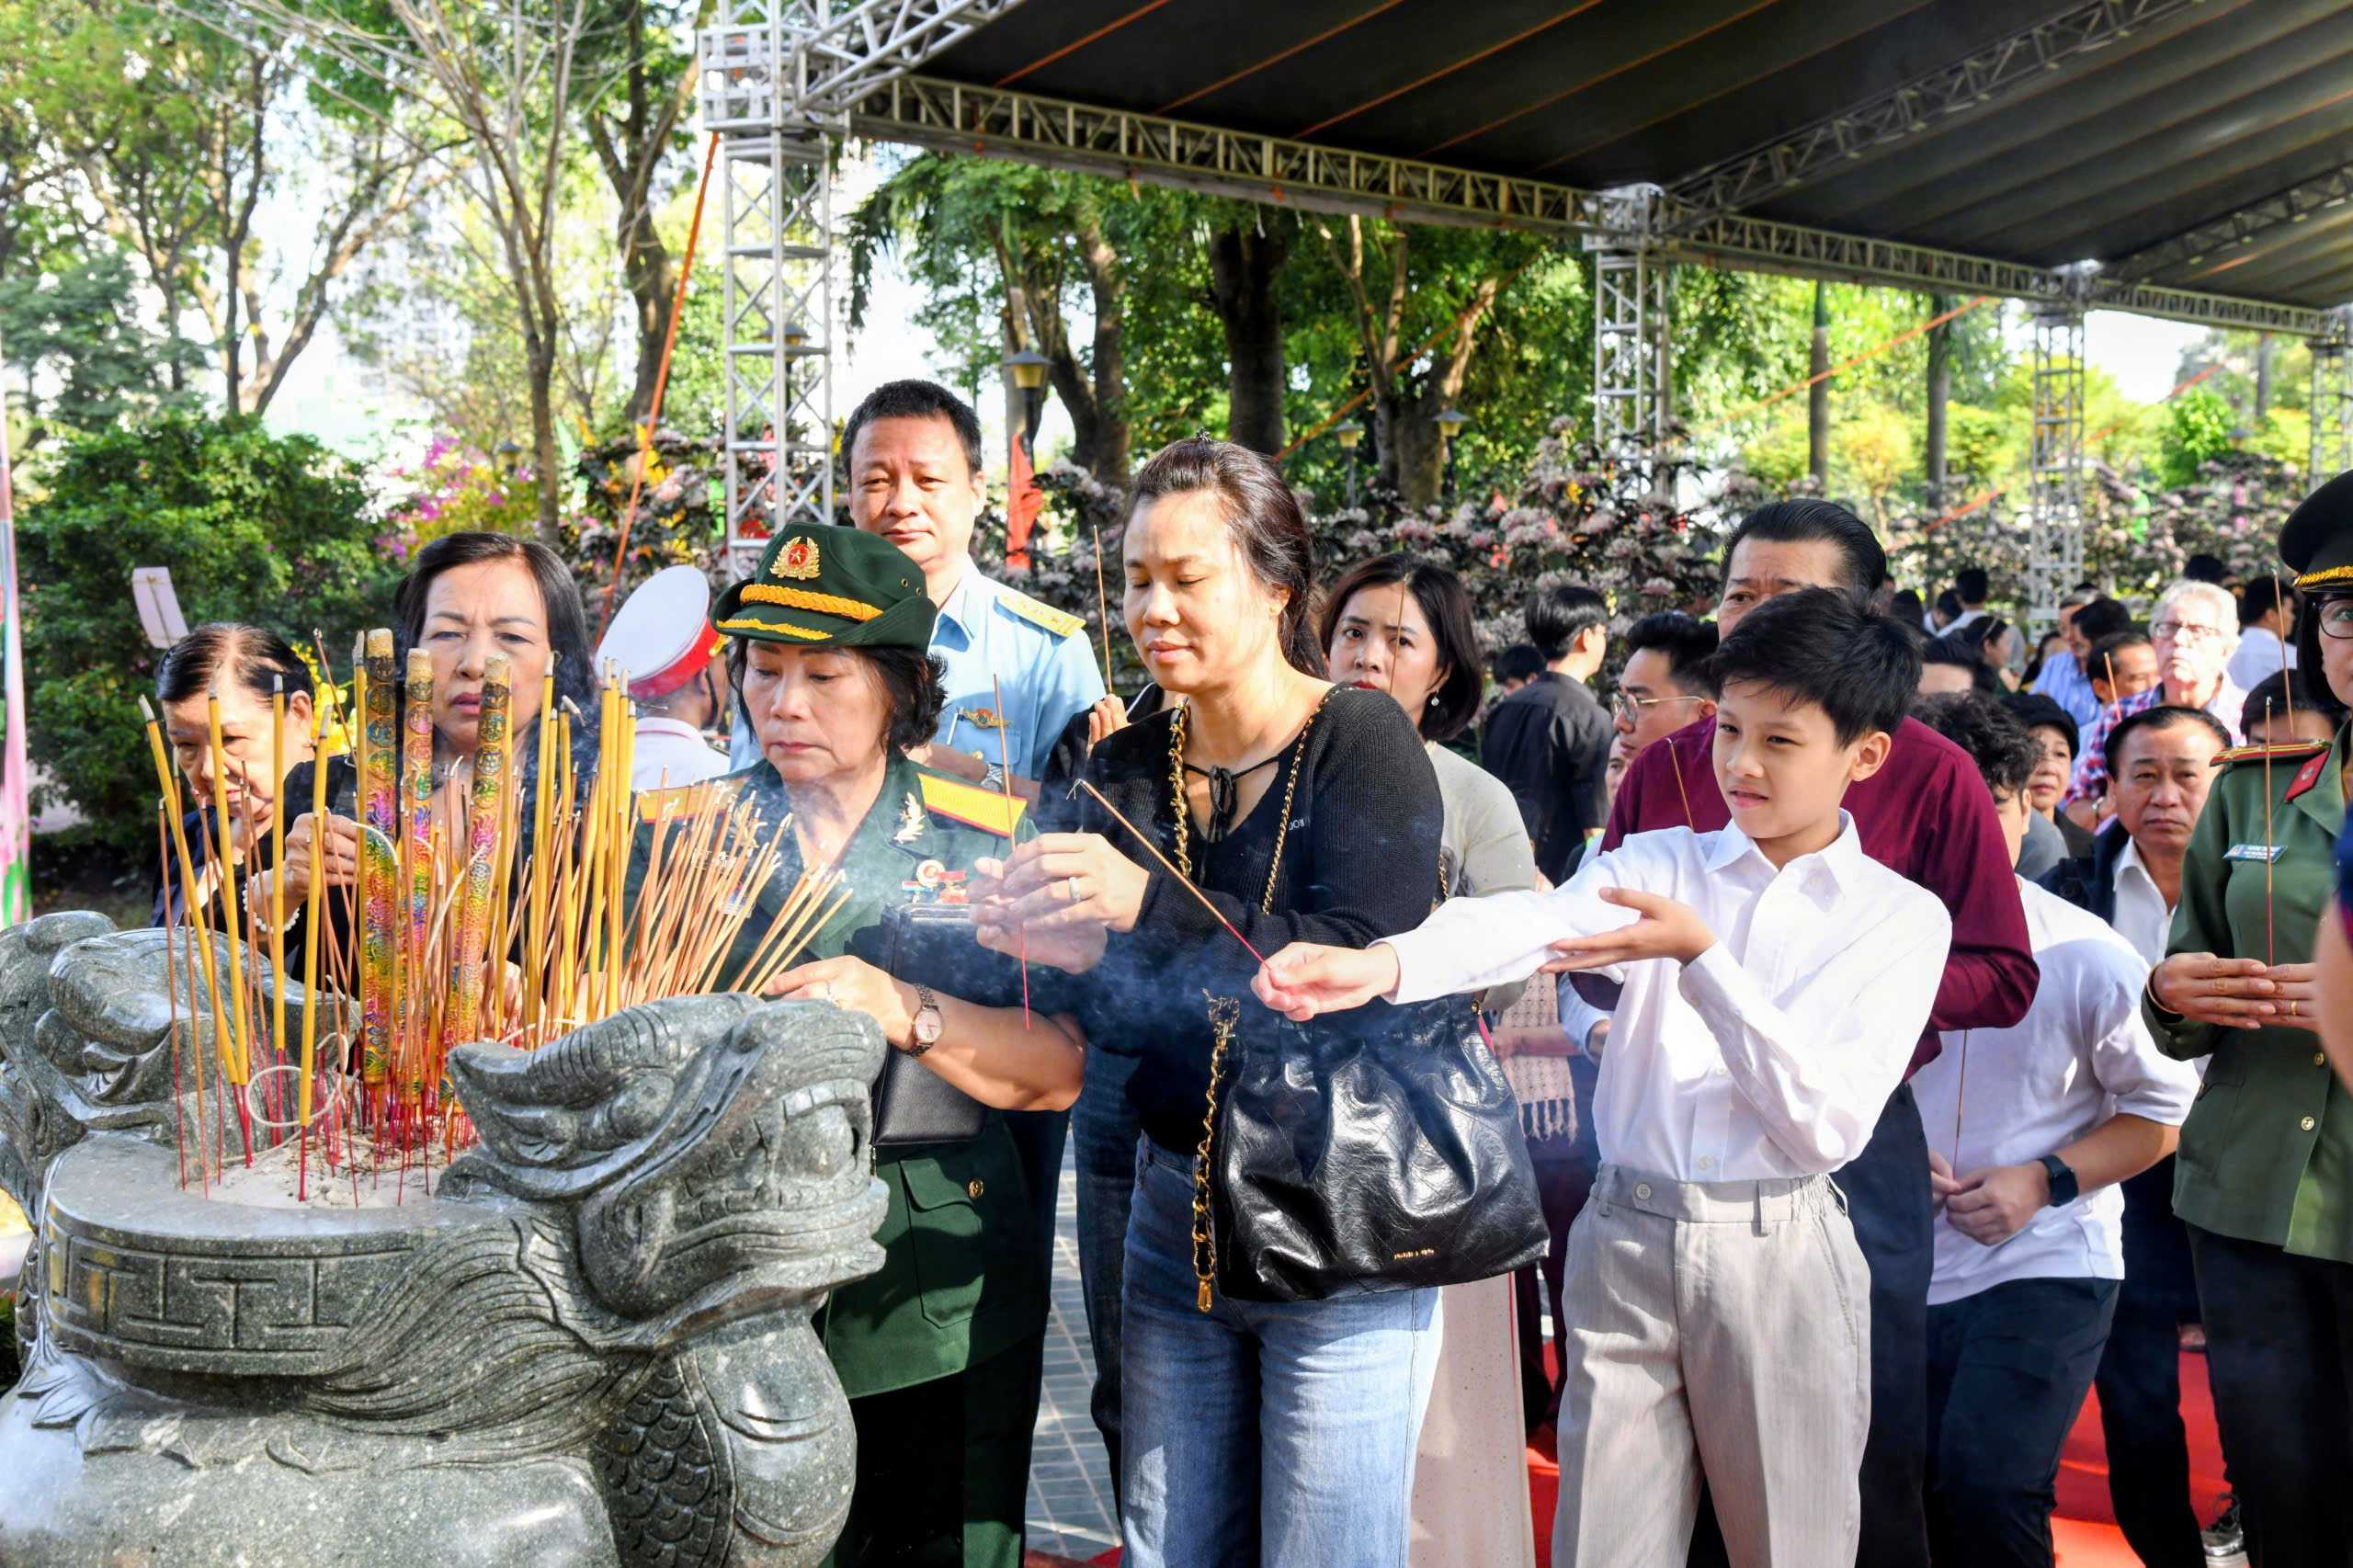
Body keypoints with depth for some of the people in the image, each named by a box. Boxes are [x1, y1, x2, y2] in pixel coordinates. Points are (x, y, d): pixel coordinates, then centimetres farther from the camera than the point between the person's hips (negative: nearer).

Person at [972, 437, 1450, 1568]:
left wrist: (1149, 906, -31)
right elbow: (1119, 1026, 3)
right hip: (1174, 1211, 5)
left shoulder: (1362, 742, -8)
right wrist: (1061, 952, -19)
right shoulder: (1124, 769, 6)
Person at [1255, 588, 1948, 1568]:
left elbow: (1827, 1128, -10)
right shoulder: (1661, 863, 6)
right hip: (1625, 1239, 2)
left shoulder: (1902, 918, 1)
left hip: (1780, 1256, -1)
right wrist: (1379, 963, -35)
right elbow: (1529, 923, -15)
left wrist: (1702, 957, -18)